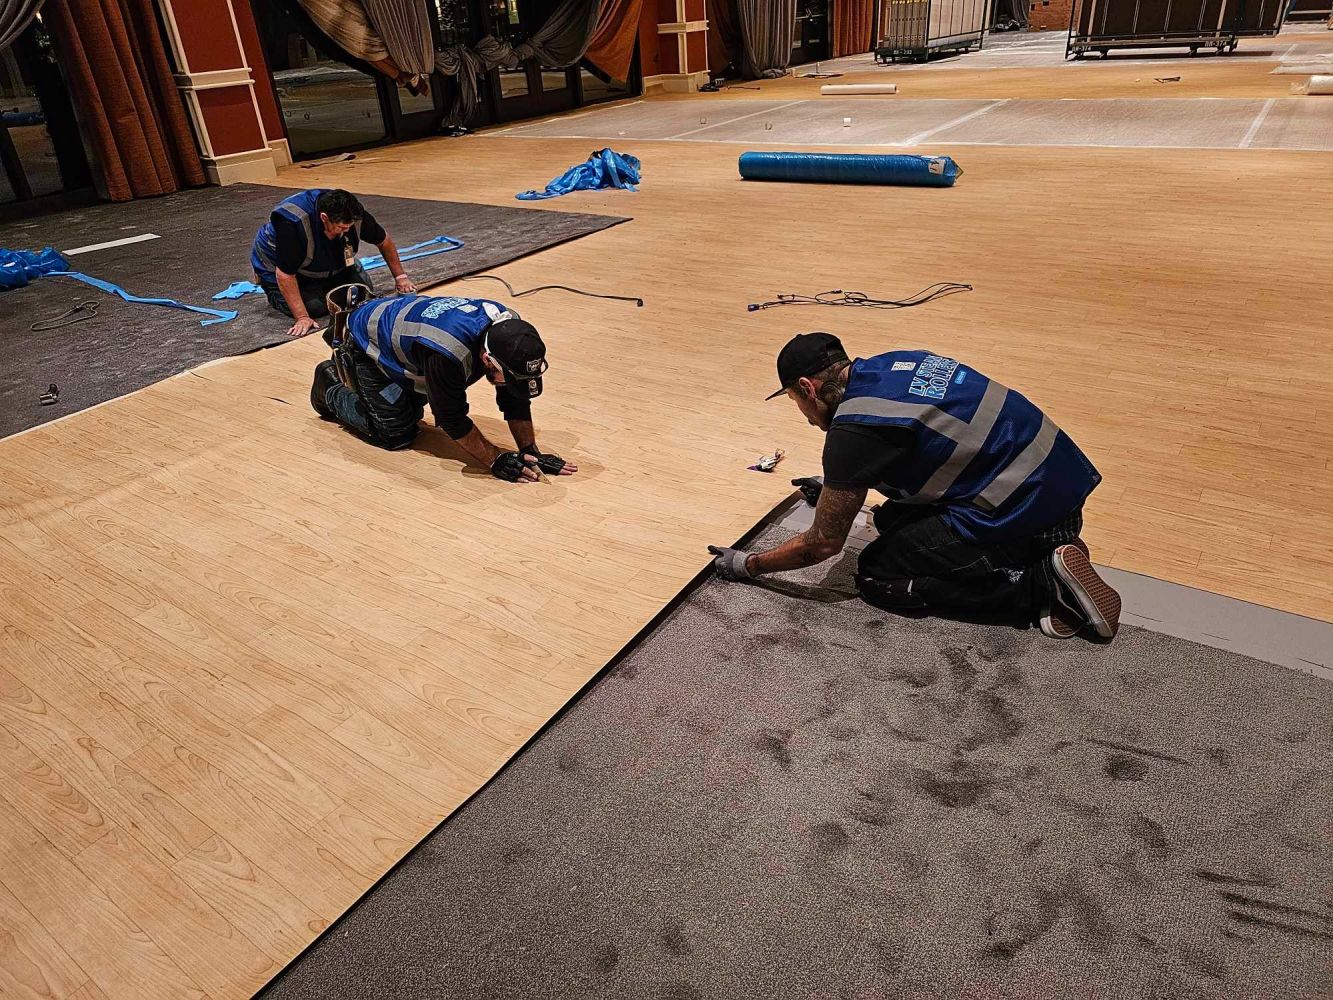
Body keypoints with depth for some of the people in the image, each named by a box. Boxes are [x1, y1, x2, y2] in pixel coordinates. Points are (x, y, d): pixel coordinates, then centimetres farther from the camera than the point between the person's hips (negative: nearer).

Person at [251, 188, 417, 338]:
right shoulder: (292, 222, -41)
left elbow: (384, 240, -6)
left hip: (326, 261, 5)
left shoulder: (354, 213, -26)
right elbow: (285, 274, -36)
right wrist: (302, 318, -37)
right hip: (280, 267, -5)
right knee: (315, 306, -22)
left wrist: (400, 276, -3)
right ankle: (273, 293, 8)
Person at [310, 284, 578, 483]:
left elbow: (515, 400, -16)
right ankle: (331, 387, 16)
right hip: (367, 343, -7)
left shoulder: (508, 327, -26)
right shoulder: (446, 354, -45)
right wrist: (495, 460, -28)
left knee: (412, 411, 23)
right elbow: (452, 419, -31)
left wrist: (530, 451, -17)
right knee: (396, 435, -6)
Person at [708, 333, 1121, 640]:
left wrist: (748, 565, 8)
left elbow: (824, 543, -7)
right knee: (892, 519, 18)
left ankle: (1043, 583, -7)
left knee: (877, 576, -1)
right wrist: (834, 485, 42)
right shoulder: (891, 364, 9)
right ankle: (1046, 545, 8)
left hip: (1025, 504, -9)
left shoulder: (852, 430, -17)